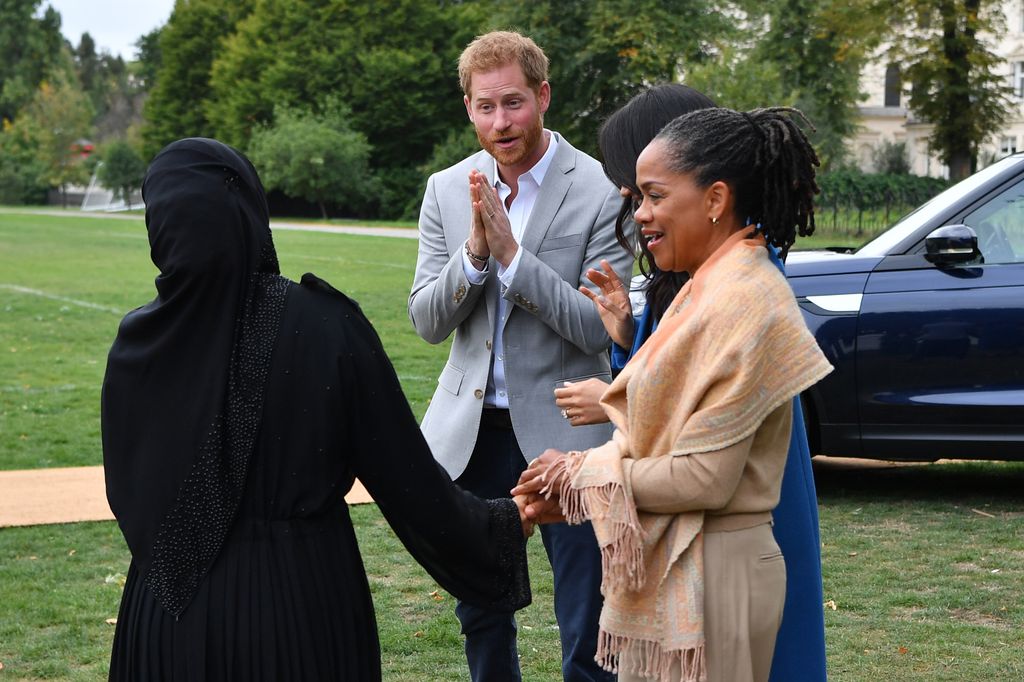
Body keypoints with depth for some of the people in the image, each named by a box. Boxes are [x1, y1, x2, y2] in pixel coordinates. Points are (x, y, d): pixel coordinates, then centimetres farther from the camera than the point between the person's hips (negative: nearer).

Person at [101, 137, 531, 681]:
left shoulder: (139, 342, -10)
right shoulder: (326, 326, -15)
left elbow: (127, 492, 2)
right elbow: (407, 474, -11)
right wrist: (505, 524, 5)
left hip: (174, 617, 2)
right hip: (304, 602, -1)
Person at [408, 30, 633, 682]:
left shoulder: (599, 193, -10)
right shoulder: (447, 190, 3)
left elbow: (598, 328, -15)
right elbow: (428, 321, -1)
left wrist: (511, 253, -23)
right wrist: (475, 250, -18)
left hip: (563, 431, -4)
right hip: (473, 427, 4)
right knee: (479, 611, 19)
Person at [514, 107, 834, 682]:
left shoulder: (738, 302, -19)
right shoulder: (715, 287, 11)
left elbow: (704, 478, -22)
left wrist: (583, 474, -9)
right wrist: (573, 479, -1)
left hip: (707, 578, -9)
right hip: (671, 565, 9)